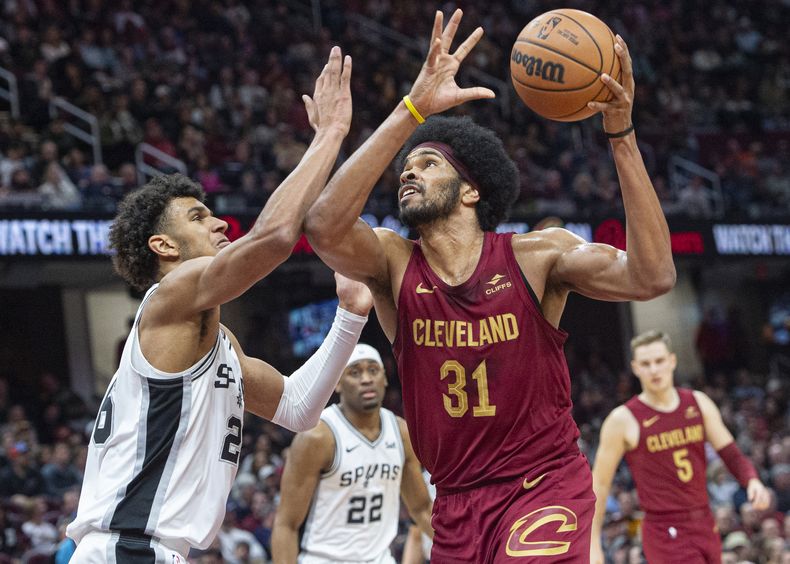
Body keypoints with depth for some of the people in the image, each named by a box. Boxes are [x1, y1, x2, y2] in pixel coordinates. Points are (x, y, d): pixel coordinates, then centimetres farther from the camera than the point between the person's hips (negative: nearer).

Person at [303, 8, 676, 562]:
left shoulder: (535, 256, -8)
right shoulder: (394, 263, -3)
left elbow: (652, 276, -22)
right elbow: (325, 225, -25)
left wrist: (621, 135, -27)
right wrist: (412, 110, -29)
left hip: (545, 488, -4)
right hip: (457, 502, 4)